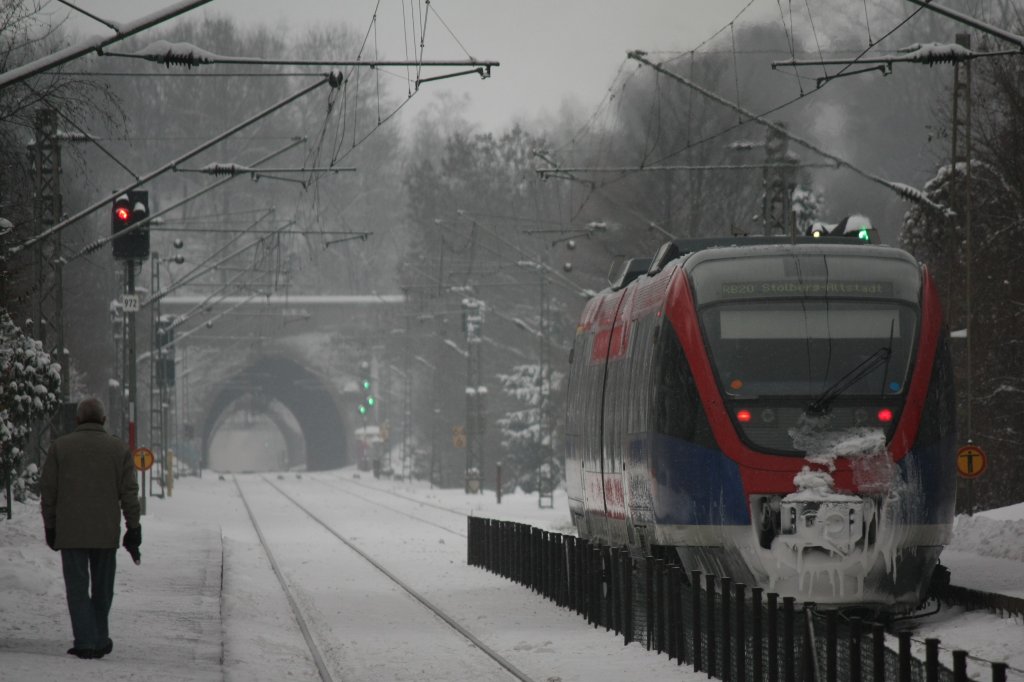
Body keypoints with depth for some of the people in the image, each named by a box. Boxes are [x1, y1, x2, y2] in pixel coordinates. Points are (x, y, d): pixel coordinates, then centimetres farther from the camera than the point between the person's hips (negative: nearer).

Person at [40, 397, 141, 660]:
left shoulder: (60, 447, 0)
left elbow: (48, 490, 0)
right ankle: (99, 640, 18)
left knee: (78, 588, 0)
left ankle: (85, 643, -7)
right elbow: (129, 493, -1)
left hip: (70, 531, -1)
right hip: (105, 531, 1)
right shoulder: (119, 448, 2)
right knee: (102, 588, 14)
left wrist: (50, 528, 9)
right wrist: (133, 530, 3)